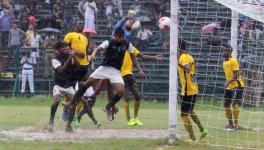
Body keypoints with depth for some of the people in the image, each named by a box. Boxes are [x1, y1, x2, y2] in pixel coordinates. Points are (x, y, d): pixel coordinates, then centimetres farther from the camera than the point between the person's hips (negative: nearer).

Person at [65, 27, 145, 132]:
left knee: (121, 91, -18)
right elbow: (98, 49, -20)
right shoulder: (109, 43, -7)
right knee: (87, 83, -10)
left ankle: (108, 108, 7)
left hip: (116, 71, 2)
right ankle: (72, 102, 5)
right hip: (104, 68, -2)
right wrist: (93, 55, -42)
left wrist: (140, 70, 9)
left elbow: (133, 57, 13)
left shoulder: (127, 45, 2)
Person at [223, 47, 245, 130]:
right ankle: (230, 124, 20)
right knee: (226, 104, 10)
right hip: (229, 86, 9)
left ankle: (236, 125, -13)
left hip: (237, 85, -9)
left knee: (235, 104, -14)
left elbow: (237, 74, -22)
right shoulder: (224, 62, 12)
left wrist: (229, 82, -31)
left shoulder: (233, 61, -15)